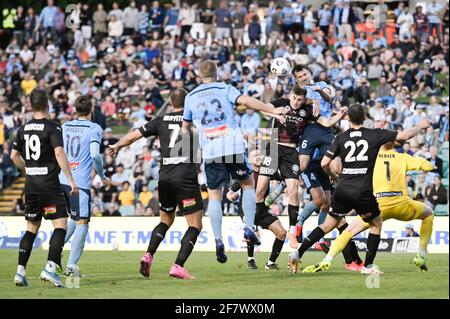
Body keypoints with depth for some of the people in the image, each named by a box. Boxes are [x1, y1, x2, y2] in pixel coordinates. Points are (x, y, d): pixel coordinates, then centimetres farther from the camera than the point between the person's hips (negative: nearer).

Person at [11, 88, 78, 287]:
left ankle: (20, 271, 7)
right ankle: (50, 267, -20)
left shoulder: (24, 129, 10)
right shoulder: (52, 128, -8)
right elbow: (59, 153, -19)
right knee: (61, 225, -5)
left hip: (31, 184, 6)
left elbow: (14, 155, 17)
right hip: (49, 184, -6)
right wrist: (70, 180, -19)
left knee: (31, 228, 14)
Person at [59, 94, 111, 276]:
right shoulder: (94, 129, -5)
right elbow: (95, 154, -15)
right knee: (82, 223, -2)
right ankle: (71, 265, -8)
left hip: (61, 181, 6)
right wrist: (103, 176, -2)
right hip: (80, 183, -6)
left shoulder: (64, 127, 12)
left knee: (74, 219, 24)